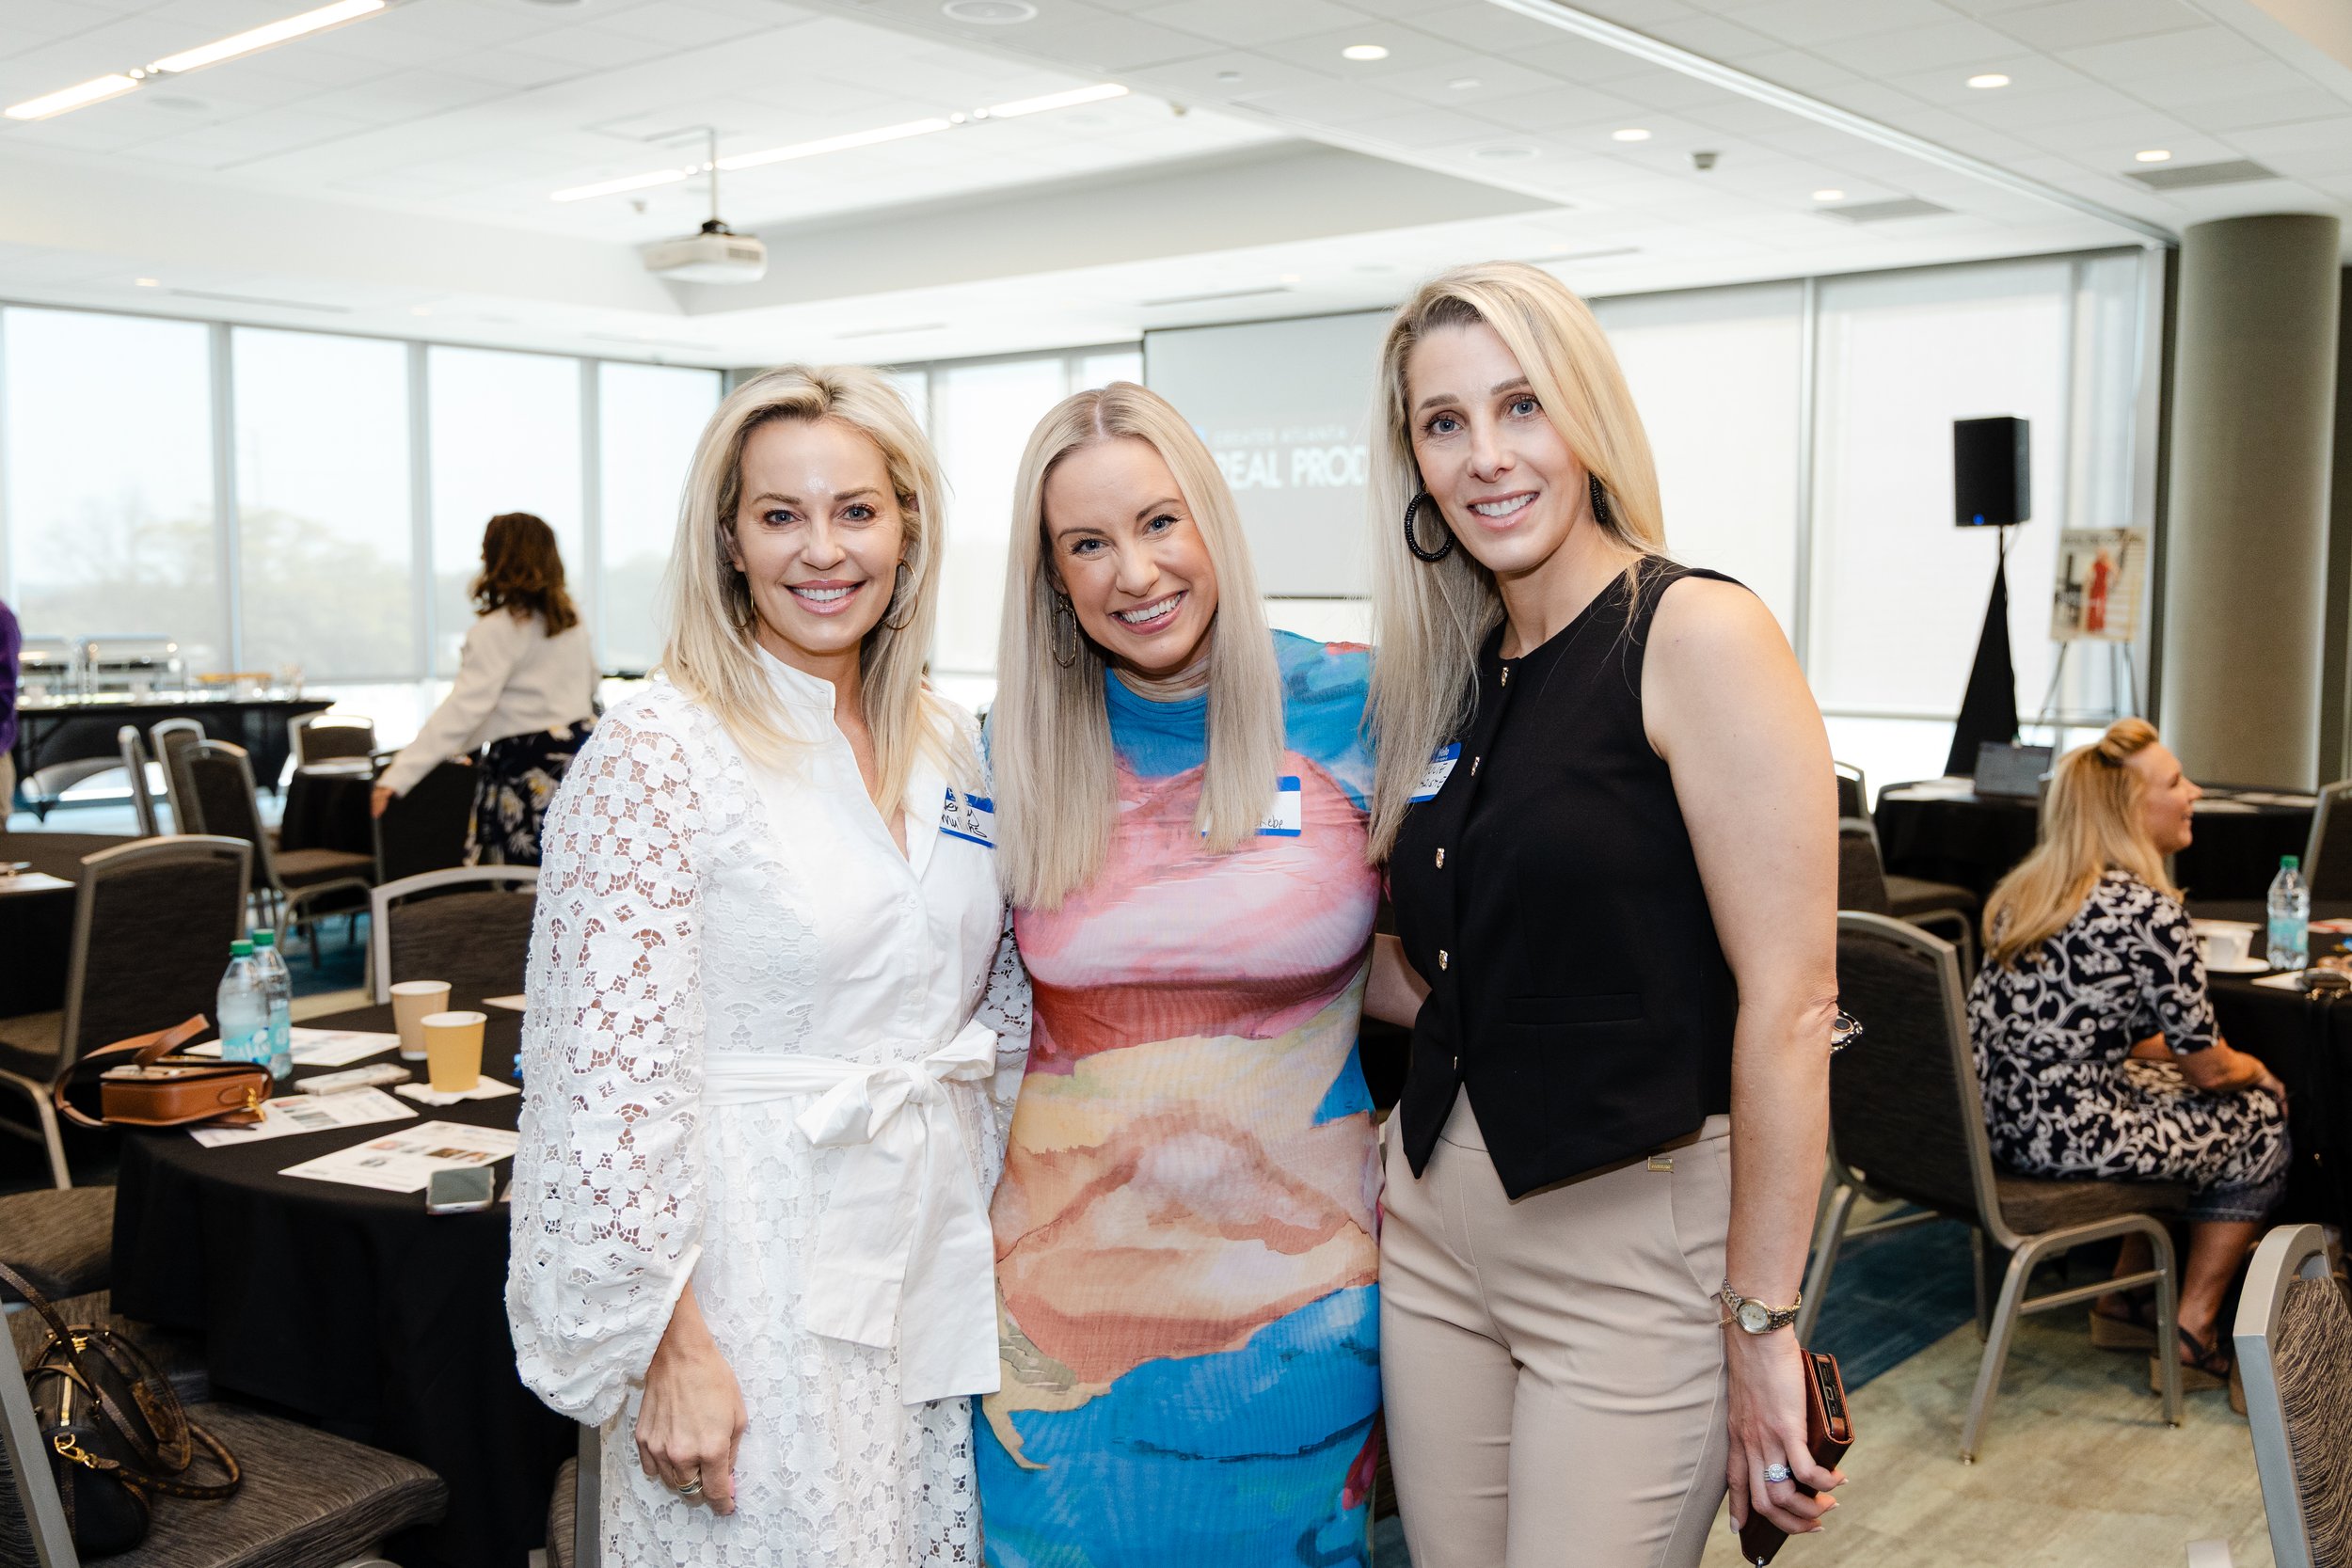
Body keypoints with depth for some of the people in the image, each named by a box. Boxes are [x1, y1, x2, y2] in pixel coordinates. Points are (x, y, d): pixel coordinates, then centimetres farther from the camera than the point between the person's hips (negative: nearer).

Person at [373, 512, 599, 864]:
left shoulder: (498, 630, -14)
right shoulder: (573, 620, 9)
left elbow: (464, 707, -22)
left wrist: (400, 775, -25)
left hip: (526, 767, -7)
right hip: (581, 753, 7)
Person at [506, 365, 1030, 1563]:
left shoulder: (951, 744, 7)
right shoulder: (659, 752, -13)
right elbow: (612, 1072, -16)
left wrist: (1001, 1240, 11)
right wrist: (670, 1347, -16)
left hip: (936, 1263, 6)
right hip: (758, 1276, -6)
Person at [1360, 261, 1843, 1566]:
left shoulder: (1696, 636, -14)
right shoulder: (1450, 677, 9)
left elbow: (1789, 1003, -17)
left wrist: (1760, 1323, -17)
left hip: (1638, 1238, -6)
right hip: (1436, 1223, 7)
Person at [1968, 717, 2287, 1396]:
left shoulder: (2028, 887, 8)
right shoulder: (2149, 911, -17)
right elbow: (2209, 1068, -7)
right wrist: (2257, 1072, 15)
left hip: (1992, 1123, 8)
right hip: (2068, 1137, -8)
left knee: (2172, 1093, 29)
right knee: (2262, 1118, 15)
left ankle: (2126, 1301, 34)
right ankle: (2191, 1335, 21)